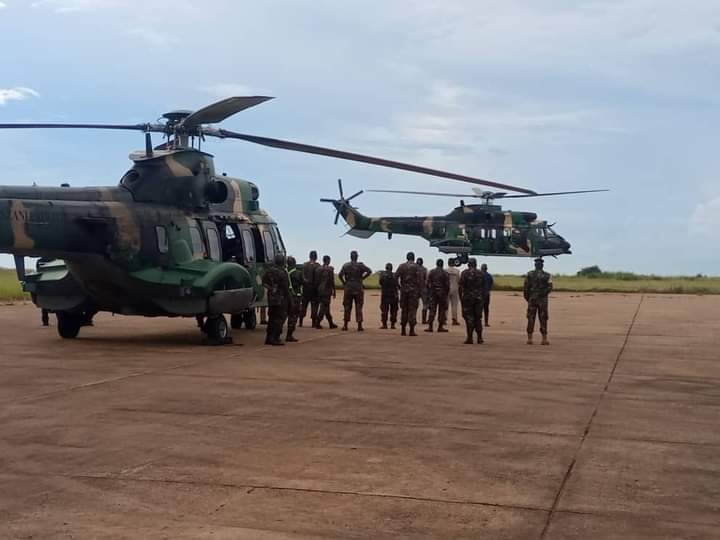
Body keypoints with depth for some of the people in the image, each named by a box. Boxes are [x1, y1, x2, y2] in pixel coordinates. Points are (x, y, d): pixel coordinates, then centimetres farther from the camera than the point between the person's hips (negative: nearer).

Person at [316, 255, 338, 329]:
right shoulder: (330, 269, -10)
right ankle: (317, 323, -9)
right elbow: (332, 281, -10)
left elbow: (317, 280, 7)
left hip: (320, 290, 6)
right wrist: (334, 291, -3)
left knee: (326, 307, 13)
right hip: (327, 290, -6)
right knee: (324, 307, -3)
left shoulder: (319, 269, 6)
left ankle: (331, 323, 20)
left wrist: (318, 289, 14)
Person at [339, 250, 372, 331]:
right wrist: (362, 277, -3)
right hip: (358, 289, -2)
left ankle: (345, 325, 8)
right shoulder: (360, 265, -3)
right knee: (359, 307, 2)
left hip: (348, 289, 2)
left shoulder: (345, 265, 2)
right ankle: (359, 325, -2)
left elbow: (340, 275, -8)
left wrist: (344, 283, 4)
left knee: (347, 307, 9)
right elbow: (369, 271, -13)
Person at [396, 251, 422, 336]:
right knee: (412, 310, -2)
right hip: (413, 290, -3)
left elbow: (396, 276, -1)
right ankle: (412, 330, -7)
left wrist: (399, 287, 7)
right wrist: (419, 290, -4)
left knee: (404, 310, 11)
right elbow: (420, 279, -10)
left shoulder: (401, 266, 6)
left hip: (404, 290, 3)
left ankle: (403, 330, 10)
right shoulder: (416, 267, -3)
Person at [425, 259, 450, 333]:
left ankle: (430, 326, -3)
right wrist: (447, 293, 6)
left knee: (432, 310, 2)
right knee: (442, 310, 5)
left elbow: (428, 283, 2)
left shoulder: (431, 272, 3)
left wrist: (428, 293, 8)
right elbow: (447, 285, -3)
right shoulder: (445, 273, -3)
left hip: (433, 293, 2)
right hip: (442, 293, -1)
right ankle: (440, 326, 4)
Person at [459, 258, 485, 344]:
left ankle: (470, 338, -4)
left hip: (468, 298, -3)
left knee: (469, 318, -1)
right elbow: (483, 287, 10)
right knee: (478, 318, 11)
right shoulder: (481, 273, 8)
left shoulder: (465, 273, -4)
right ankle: (479, 338, 9)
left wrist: (460, 297, 1)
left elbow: (461, 286, -7)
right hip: (479, 298, 3)